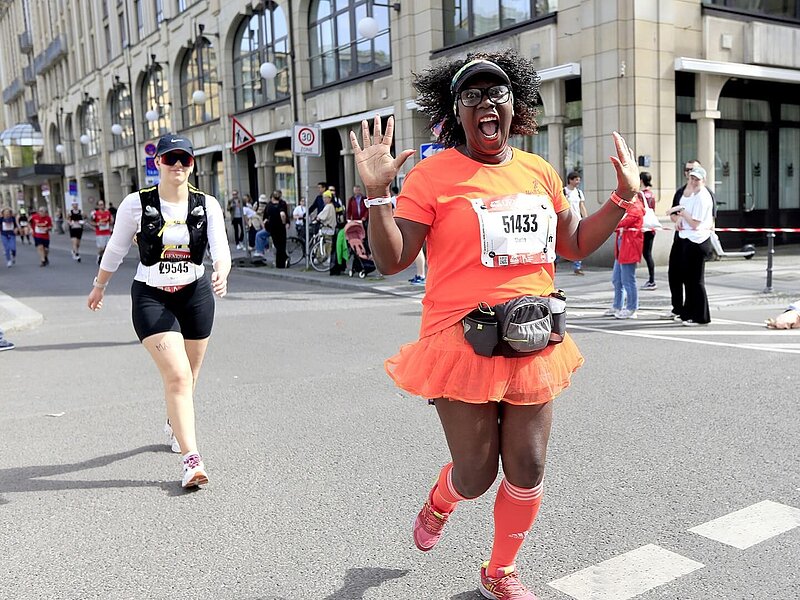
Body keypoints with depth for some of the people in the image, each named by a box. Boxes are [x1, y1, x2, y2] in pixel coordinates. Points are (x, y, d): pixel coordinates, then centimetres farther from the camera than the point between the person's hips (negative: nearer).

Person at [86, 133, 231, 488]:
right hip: (150, 298, -3)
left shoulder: (207, 205, -4)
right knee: (177, 376, -16)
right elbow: (115, 249, 6)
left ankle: (174, 425, 46)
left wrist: (221, 273, -36)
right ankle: (191, 458, -14)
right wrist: (99, 285, 16)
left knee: (187, 378, 16)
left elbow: (220, 249, -15)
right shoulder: (136, 204, -7)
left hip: (196, 295, 3)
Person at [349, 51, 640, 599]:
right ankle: (439, 504, 44)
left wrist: (624, 196, 12)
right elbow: (391, 260, -9)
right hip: (463, 343, -4)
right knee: (475, 476, 4)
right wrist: (377, 192, -21)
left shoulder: (539, 172, 10)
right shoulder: (433, 174, -6)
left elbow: (575, 245, 19)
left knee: (527, 469, 9)